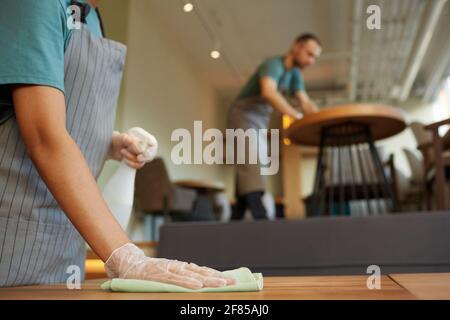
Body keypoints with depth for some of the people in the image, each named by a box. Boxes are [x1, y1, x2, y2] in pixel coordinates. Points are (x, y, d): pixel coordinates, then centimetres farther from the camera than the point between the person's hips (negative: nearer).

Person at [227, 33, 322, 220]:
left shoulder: (295, 74, 8)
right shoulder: (273, 64, -19)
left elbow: (305, 102, -1)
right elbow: (268, 92, -39)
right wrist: (296, 115, -47)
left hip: (261, 123, 9)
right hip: (243, 116, -9)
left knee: (249, 170, 3)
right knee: (249, 163, -24)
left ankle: (236, 219, 6)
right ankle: (260, 216, -37)